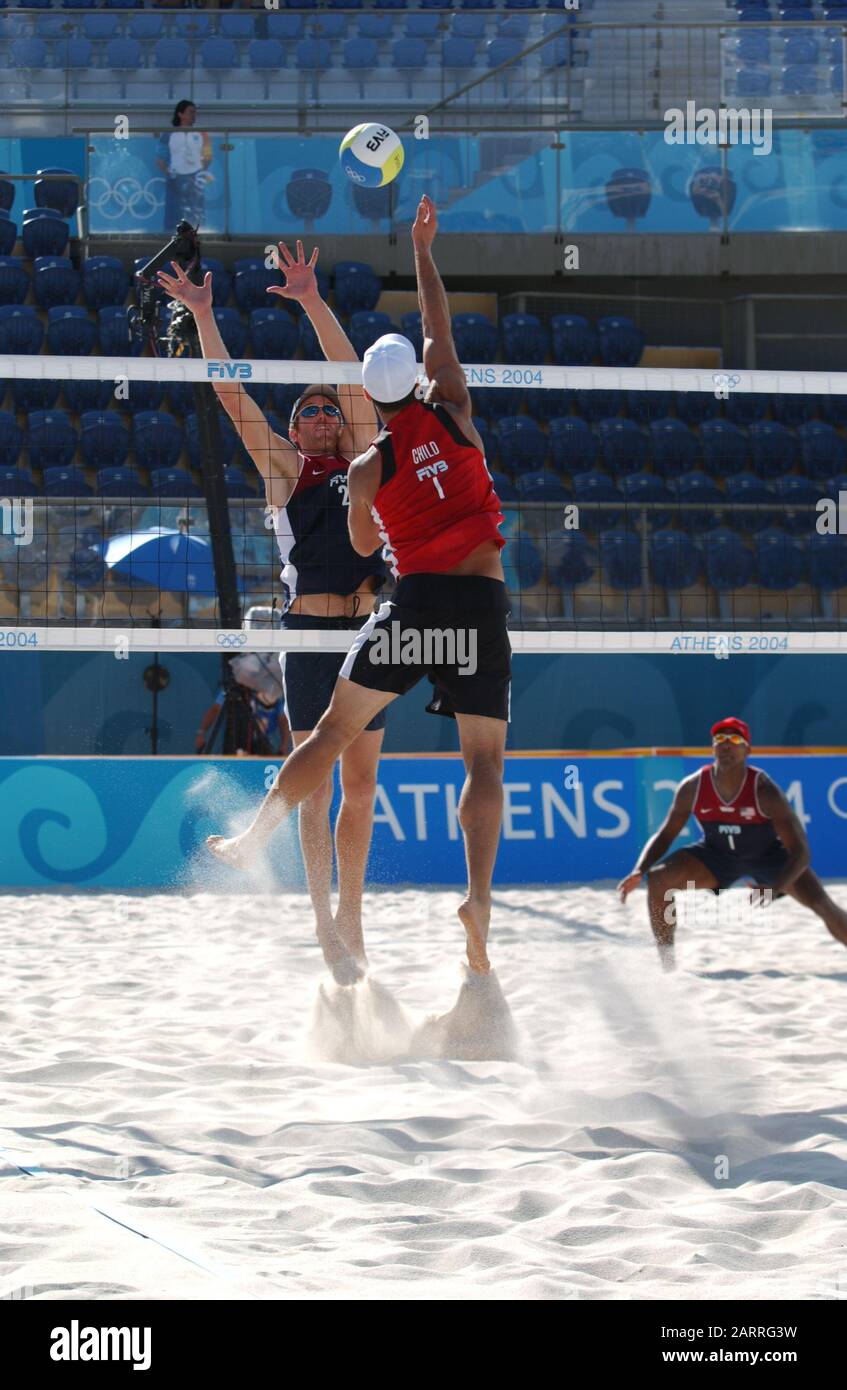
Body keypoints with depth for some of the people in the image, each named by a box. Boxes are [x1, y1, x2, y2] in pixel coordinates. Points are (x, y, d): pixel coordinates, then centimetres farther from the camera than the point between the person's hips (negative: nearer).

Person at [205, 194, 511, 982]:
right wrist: (422, 251, 27)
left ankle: (253, 841, 10)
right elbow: (440, 330, 19)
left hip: (414, 600, -1)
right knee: (484, 761, -2)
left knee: (335, 730, 10)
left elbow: (363, 543, 19)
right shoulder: (454, 415, 3)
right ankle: (479, 894, -19)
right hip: (483, 606, 1)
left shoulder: (368, 468, 1)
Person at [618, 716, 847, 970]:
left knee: (821, 903, -18)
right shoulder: (693, 788, -23)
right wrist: (639, 872, -24)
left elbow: (800, 852, -31)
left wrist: (775, 889, -48)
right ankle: (667, 966, -8)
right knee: (658, 878, -21)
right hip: (718, 854, 2)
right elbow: (665, 835, -7)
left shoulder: (764, 791, -31)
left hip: (768, 854, -2)